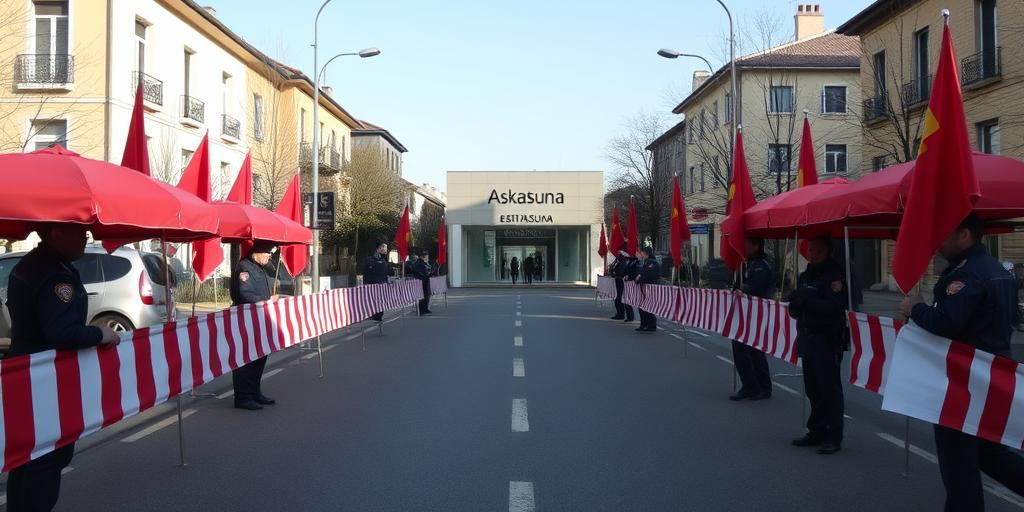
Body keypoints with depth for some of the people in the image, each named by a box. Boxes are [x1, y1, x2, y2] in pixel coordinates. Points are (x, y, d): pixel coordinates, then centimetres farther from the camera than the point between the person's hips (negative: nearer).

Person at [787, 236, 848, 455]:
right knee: (813, 389, 9)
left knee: (830, 389, -3)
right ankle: (816, 431, 19)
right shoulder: (805, 276, 15)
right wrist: (797, 303, -8)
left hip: (827, 340, -6)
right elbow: (795, 311, 13)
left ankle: (834, 437, 4)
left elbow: (834, 307, -19)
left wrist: (807, 300, -20)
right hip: (807, 338, 6)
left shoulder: (835, 275, -7)